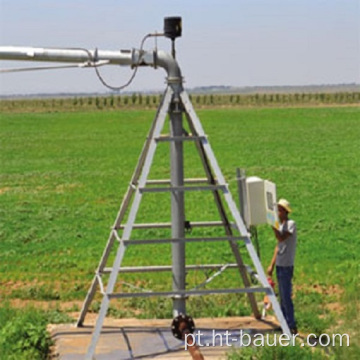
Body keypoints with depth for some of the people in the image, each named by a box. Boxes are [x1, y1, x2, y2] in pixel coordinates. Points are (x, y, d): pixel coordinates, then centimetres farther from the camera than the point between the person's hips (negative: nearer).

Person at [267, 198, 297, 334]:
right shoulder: (280, 225, 15)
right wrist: (272, 264, 17)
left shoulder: (291, 224, -11)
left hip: (287, 266, -9)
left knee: (286, 296, -8)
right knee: (282, 297, 12)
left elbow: (281, 238, -25)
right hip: (280, 265, 9)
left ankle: (292, 326, -4)